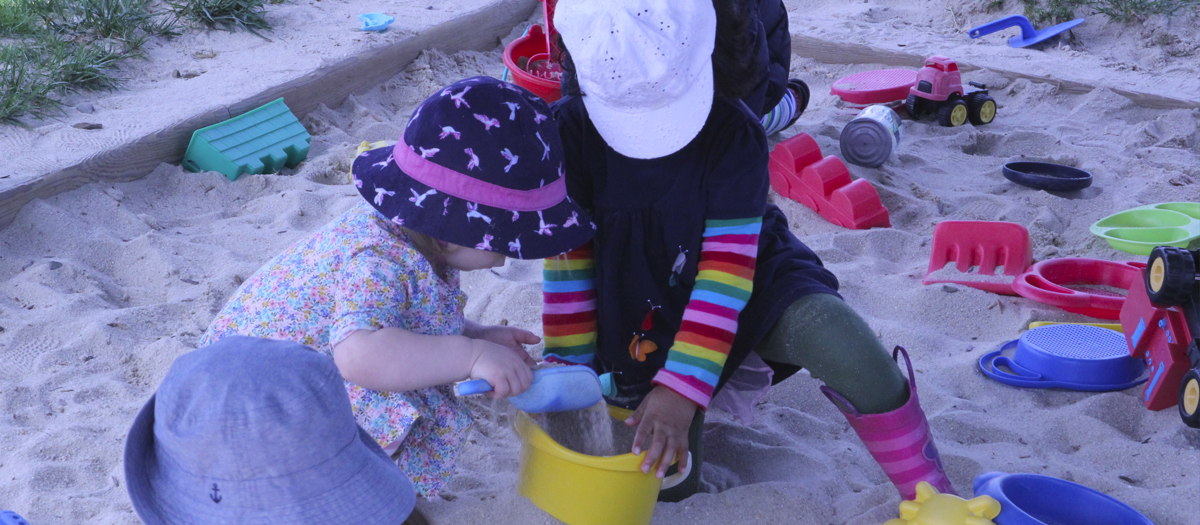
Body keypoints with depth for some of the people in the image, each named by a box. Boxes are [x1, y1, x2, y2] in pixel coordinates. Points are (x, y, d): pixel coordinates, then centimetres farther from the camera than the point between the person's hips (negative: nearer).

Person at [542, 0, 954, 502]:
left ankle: (932, 496, -15)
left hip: (748, 291, -2)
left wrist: (681, 388, -33)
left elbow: (728, 267, -26)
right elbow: (568, 263, -11)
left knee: (838, 336, -33)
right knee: (665, 482, 2)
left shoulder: (734, 134, -23)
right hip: (639, 319, 3)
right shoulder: (570, 132, -18)